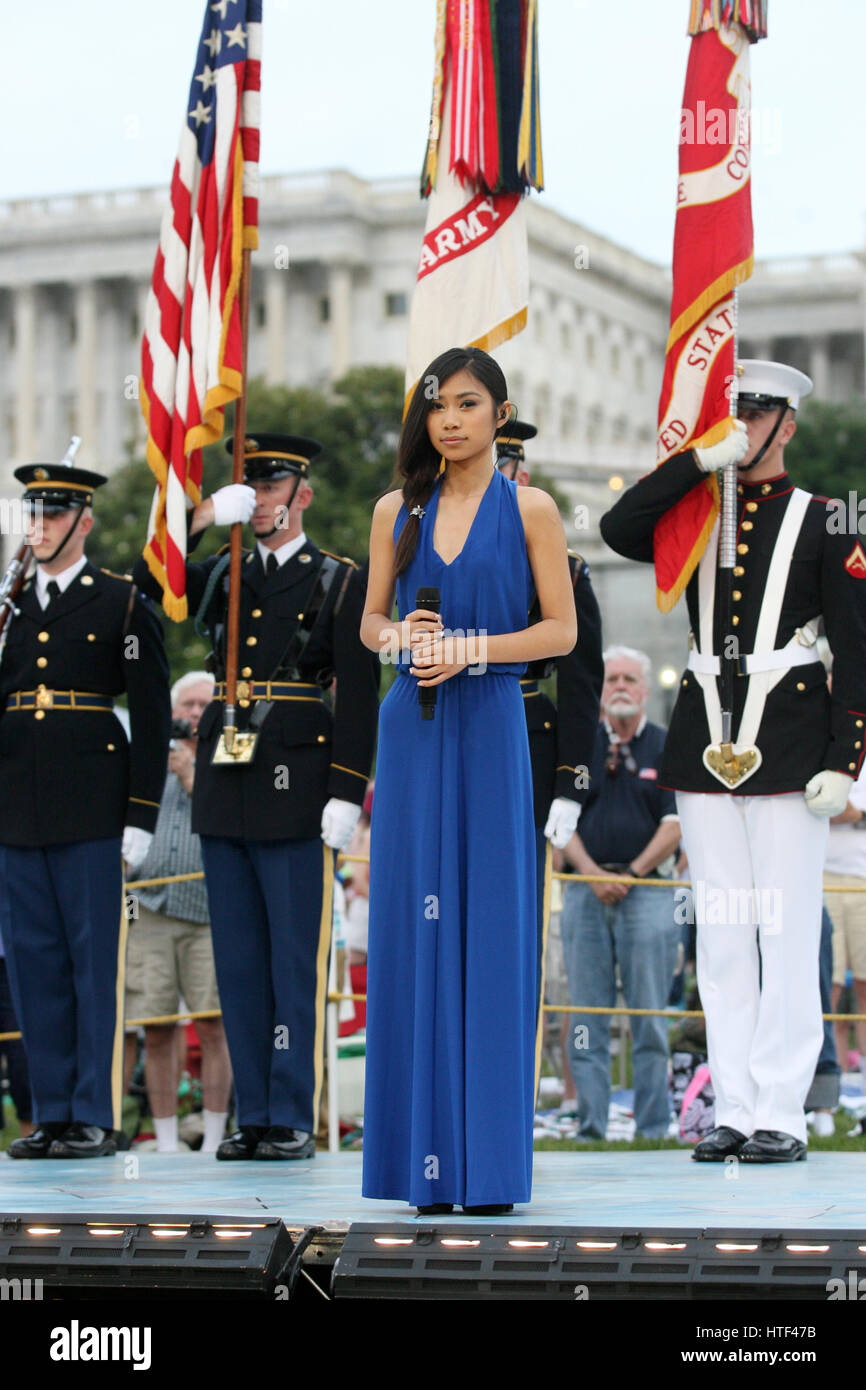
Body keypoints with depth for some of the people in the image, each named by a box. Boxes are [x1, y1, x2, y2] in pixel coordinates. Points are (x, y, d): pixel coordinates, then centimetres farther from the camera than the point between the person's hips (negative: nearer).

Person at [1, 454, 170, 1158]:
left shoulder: (124, 604, 2)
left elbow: (152, 716, 0)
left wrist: (141, 816, -6)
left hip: (91, 810, -4)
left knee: (95, 959, -3)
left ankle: (95, 1116, 1)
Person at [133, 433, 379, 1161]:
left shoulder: (340, 583, 2)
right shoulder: (223, 576, 17)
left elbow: (358, 696, -3)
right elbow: (149, 577, 4)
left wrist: (345, 795, -10)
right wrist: (203, 516, -8)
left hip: (294, 788, -5)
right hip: (224, 786, 5)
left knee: (294, 960, -3)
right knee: (238, 960, 7)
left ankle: (293, 1120, 1)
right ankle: (252, 1117, 12)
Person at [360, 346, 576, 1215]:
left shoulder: (529, 509, 1)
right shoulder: (397, 512, 10)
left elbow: (562, 629, -1)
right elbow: (371, 620, 16)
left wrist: (473, 649, -13)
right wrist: (399, 637, -6)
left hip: (489, 728, -3)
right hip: (413, 727, 3)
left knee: (488, 931, -4)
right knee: (413, 927, 1)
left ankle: (488, 1158, 1)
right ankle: (426, 1154, 7)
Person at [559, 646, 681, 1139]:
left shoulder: (668, 748, 7)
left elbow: (675, 823, 1)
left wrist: (631, 874, -9)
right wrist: (592, 874, -8)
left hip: (647, 890, -2)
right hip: (586, 890, 2)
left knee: (650, 1017, -3)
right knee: (586, 1017, 0)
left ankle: (654, 1129, 0)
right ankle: (591, 1125, 3)